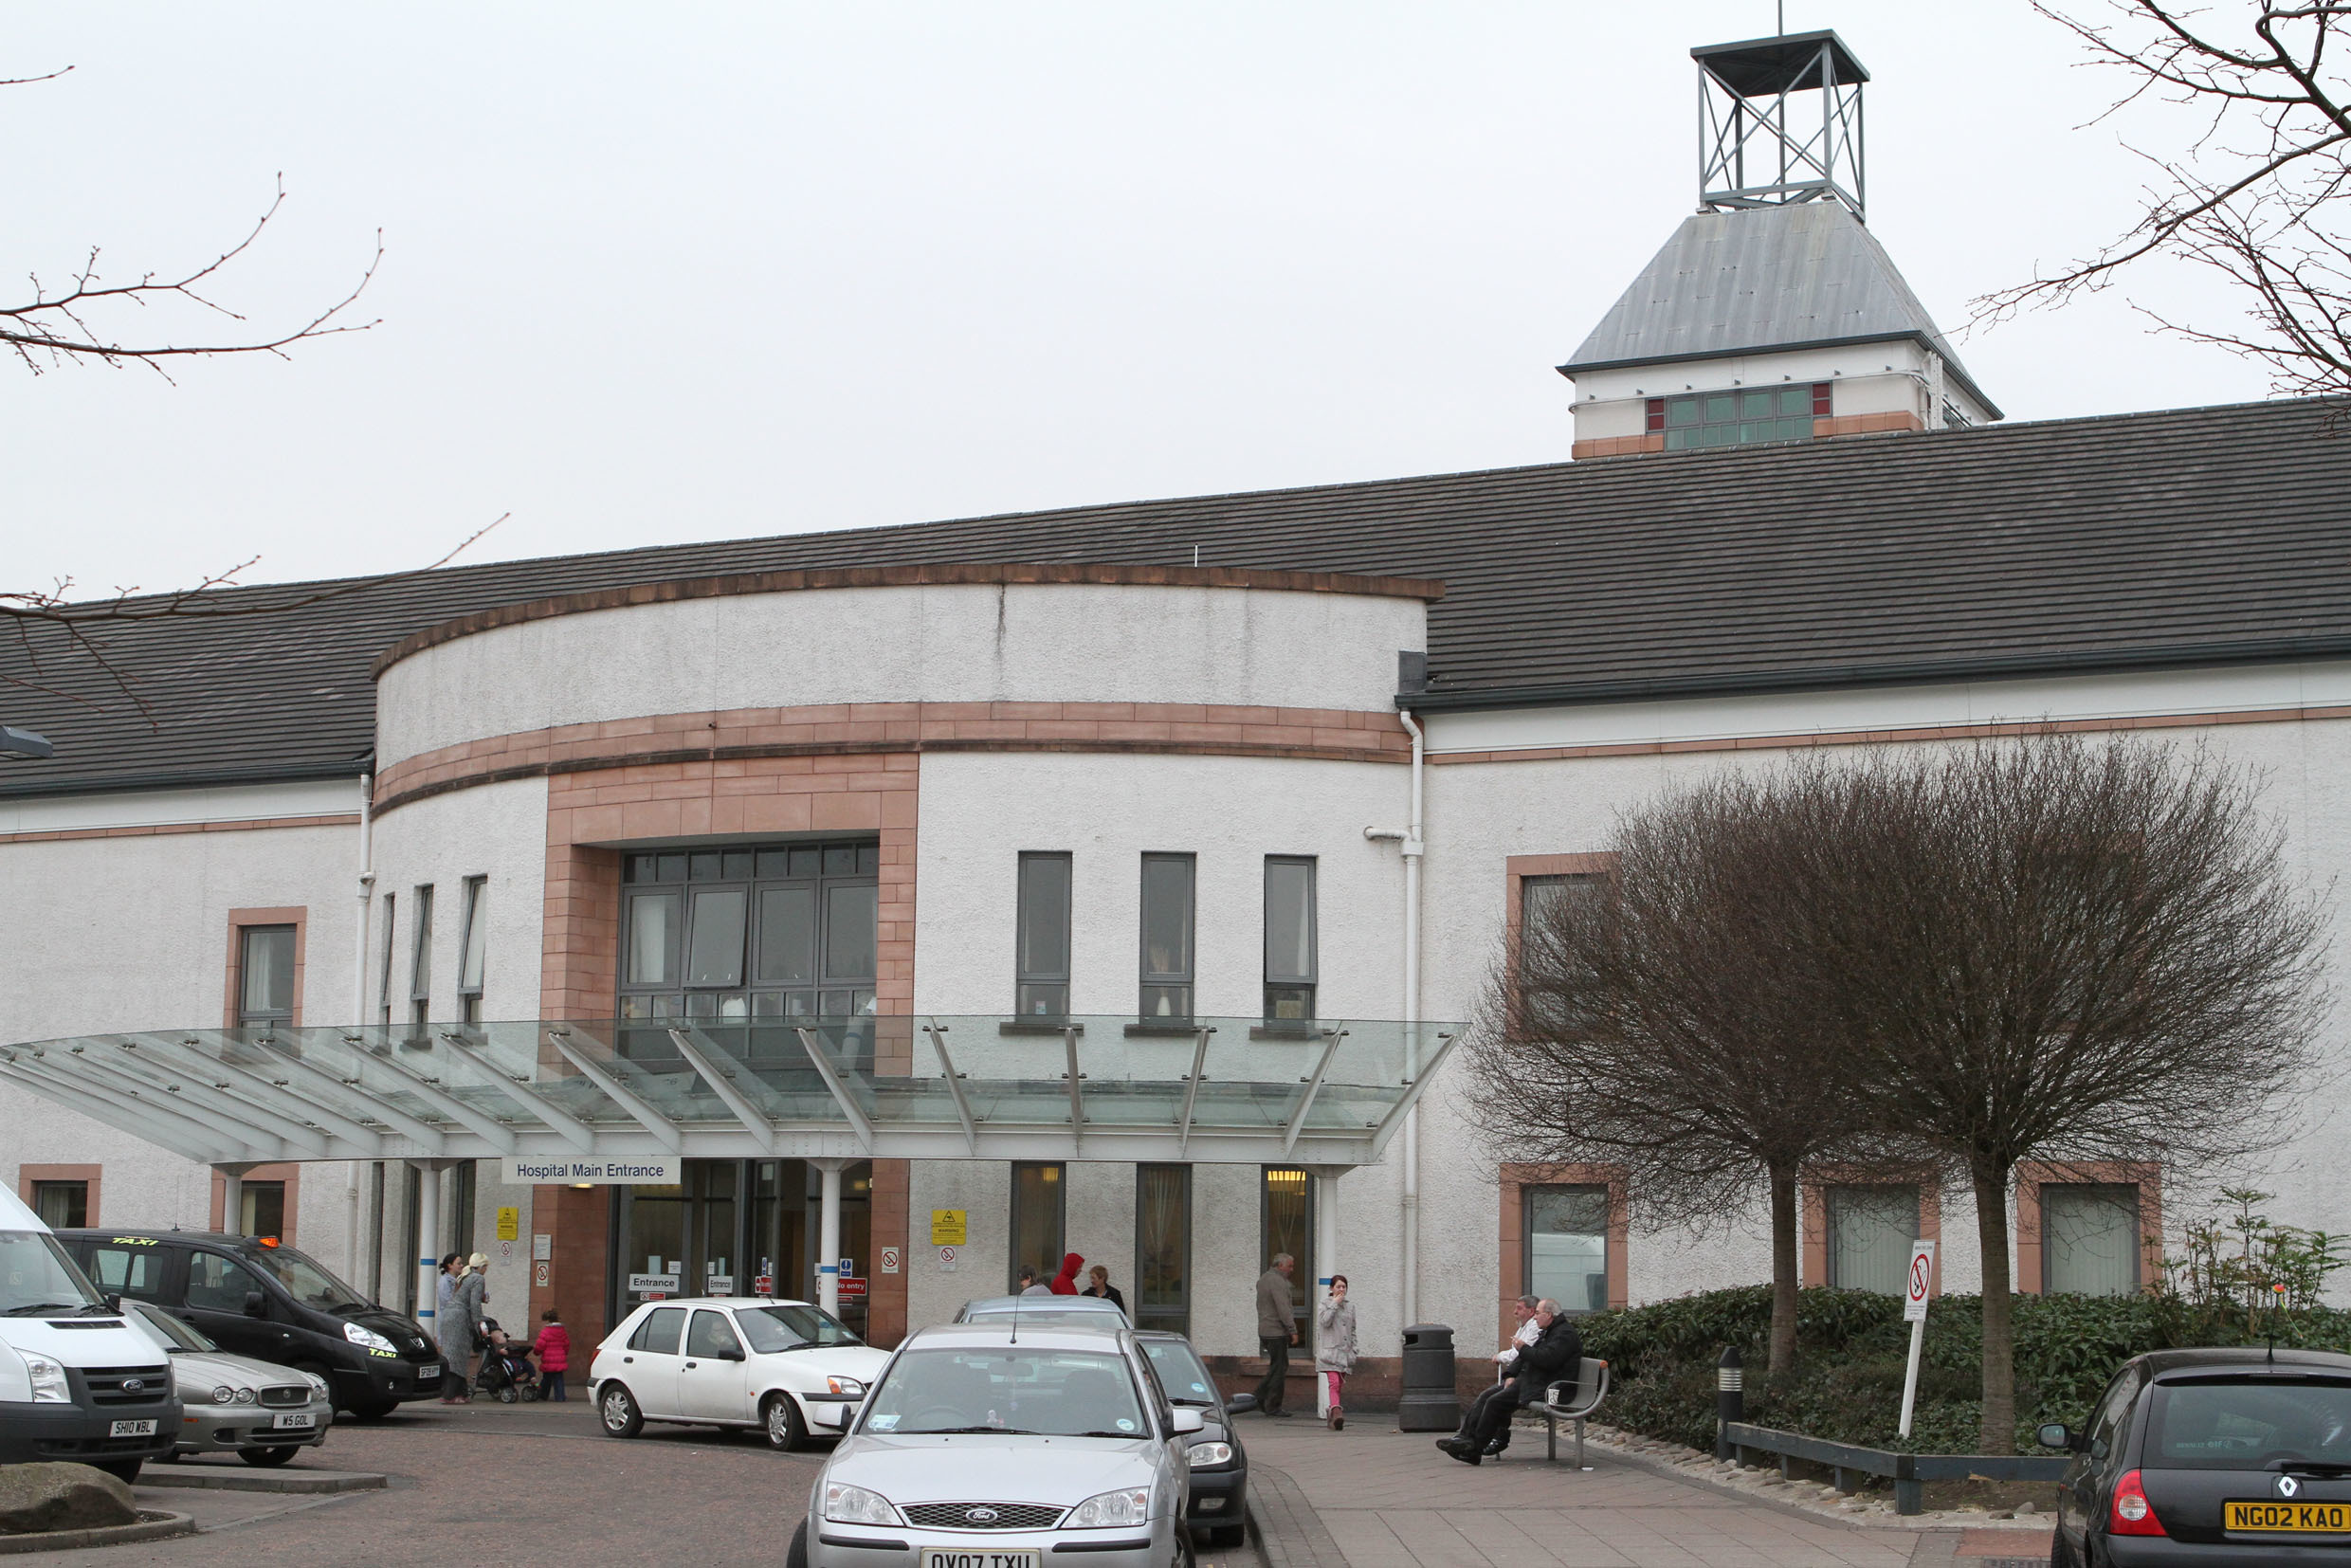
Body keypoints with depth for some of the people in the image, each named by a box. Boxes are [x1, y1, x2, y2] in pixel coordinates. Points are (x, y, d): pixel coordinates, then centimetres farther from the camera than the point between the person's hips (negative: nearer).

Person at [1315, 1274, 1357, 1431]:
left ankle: (1334, 1417, 18)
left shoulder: (1350, 1306, 15)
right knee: (1334, 1383, -20)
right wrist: (1335, 1304, -12)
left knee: (1340, 1385, 8)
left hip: (1345, 1352, 5)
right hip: (1330, 1351, -5)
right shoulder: (1325, 1305, 3)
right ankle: (1336, 1411, -34)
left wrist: (1353, 1351, 13)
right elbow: (1325, 1321, -15)